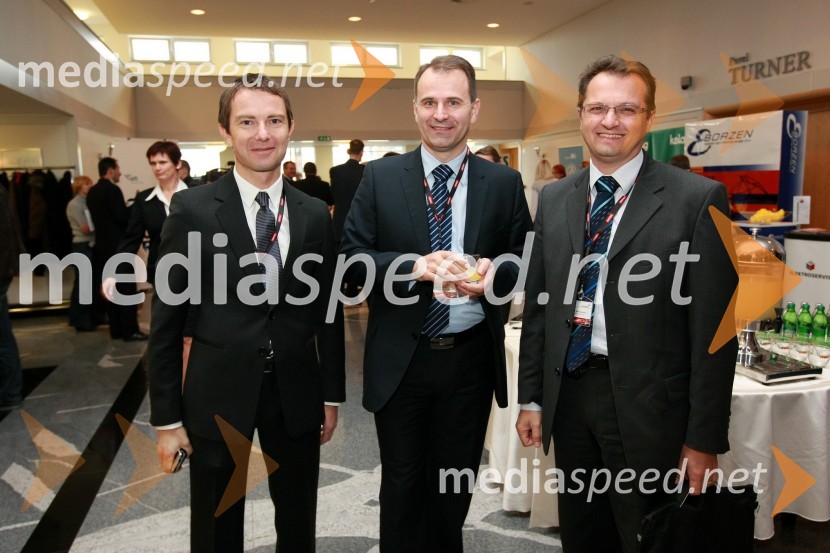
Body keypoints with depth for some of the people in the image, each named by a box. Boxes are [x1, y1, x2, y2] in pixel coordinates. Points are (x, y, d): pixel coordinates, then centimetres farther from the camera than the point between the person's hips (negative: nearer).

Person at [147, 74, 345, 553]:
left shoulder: (315, 214, 1)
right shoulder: (192, 209, -7)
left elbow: (328, 312, 7)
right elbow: (167, 320, -5)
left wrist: (332, 395, 8)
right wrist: (167, 416, -5)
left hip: (297, 393, 2)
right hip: (218, 394, -2)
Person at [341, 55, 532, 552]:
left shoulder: (504, 183, 0)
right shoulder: (381, 177, -2)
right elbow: (352, 256, -6)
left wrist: (494, 274, -20)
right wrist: (415, 266, -22)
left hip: (471, 358, 1)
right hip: (400, 359, -1)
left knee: (456, 484, 19)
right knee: (402, 483, 15)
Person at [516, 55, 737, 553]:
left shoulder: (697, 199, -8)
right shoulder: (555, 199, 7)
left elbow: (713, 329, -9)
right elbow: (538, 305, 9)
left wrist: (704, 438, -9)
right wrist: (532, 397, 8)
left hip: (646, 407, -4)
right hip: (569, 396, 5)